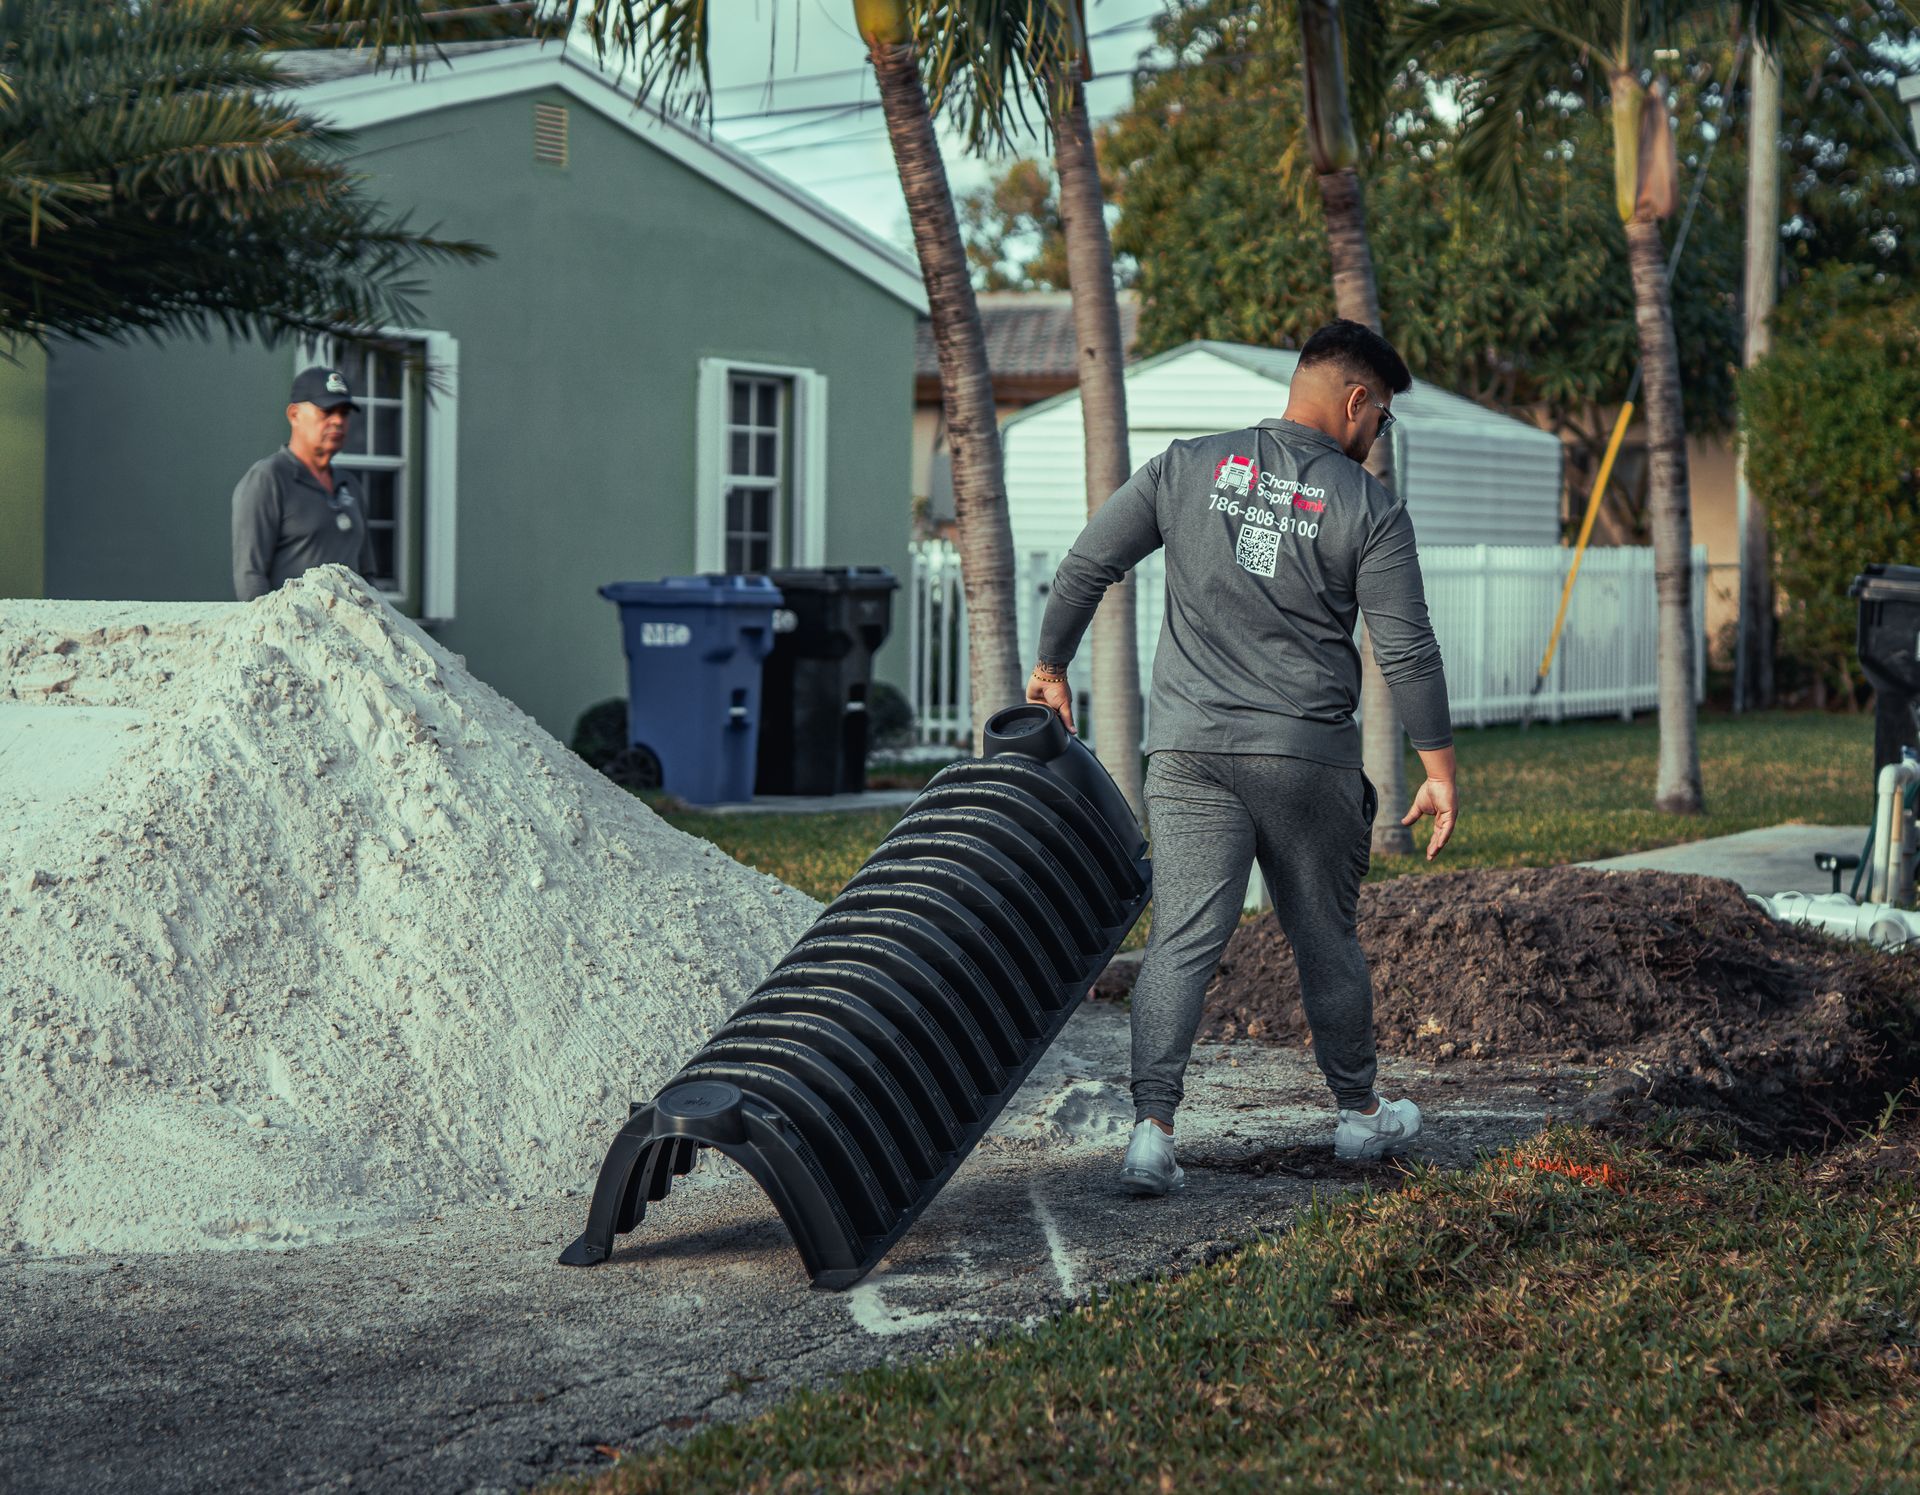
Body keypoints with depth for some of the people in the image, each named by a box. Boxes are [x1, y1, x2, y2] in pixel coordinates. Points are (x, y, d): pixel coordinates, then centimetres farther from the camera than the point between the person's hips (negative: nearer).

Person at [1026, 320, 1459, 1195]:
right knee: (1324, 937, 13)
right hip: (1306, 756, -2)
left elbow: (1085, 567, 8)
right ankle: (1359, 1113, 28)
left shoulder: (1188, 467, 5)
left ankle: (1152, 1128, -13)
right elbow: (1406, 651, -4)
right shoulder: (1369, 509, -2)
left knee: (1181, 940, -1)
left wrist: (1051, 669, 20)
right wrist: (1438, 766, 4)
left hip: (1189, 747, 2)